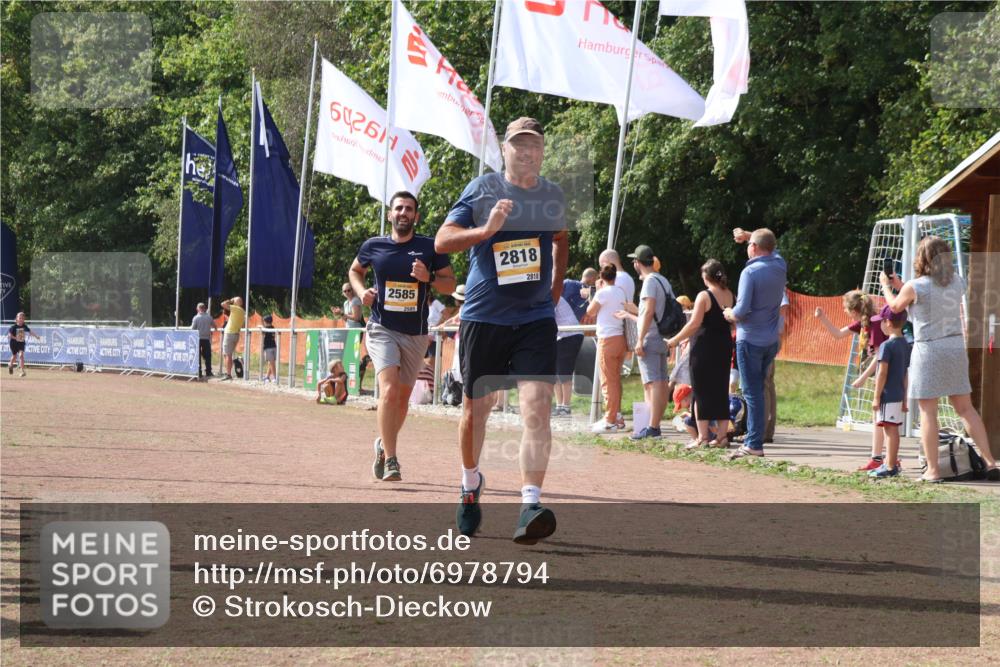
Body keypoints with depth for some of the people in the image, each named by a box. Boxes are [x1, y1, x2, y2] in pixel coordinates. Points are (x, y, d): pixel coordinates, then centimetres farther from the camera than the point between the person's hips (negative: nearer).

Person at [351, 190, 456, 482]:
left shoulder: (430, 247, -2)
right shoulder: (373, 246, 1)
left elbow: (451, 284, 3)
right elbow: (355, 270, 20)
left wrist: (429, 278, -17)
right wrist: (361, 291, 0)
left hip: (416, 334, 2)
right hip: (382, 329, -2)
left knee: (403, 396, 13)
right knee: (389, 389, -21)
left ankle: (383, 444, 38)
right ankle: (390, 460, -21)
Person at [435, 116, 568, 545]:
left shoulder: (553, 196, 7)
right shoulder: (481, 190, -3)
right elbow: (442, 240, -9)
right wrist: (487, 229, -24)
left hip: (536, 318, 1)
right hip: (484, 317, -1)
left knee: (537, 405, -16)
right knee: (476, 408, 10)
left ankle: (531, 507, -23)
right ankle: (470, 485, 37)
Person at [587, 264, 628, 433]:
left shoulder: (603, 293, -12)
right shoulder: (622, 292, 8)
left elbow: (590, 312, -1)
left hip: (607, 338, -7)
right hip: (621, 338, 7)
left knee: (608, 382, -4)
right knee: (616, 380, 15)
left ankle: (610, 421, -4)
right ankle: (616, 417, 19)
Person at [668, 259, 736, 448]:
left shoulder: (704, 296, -13)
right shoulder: (729, 295, 6)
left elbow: (694, 324, -17)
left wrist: (674, 340, -8)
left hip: (704, 347, -6)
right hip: (724, 347, 6)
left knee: (701, 391, 1)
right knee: (721, 391, 11)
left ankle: (703, 436, -1)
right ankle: (722, 435, 10)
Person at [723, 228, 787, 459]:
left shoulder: (750, 272, -18)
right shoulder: (780, 266, 3)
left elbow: (742, 311, -22)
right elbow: (771, 247, 28)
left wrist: (729, 314, -2)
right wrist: (748, 235, 26)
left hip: (750, 340, -7)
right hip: (771, 341, 7)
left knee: (753, 392, -5)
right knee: (757, 390, 18)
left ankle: (754, 444, -6)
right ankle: (753, 437, 21)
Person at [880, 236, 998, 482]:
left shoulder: (915, 287, -11)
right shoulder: (957, 284, 5)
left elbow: (895, 306, 9)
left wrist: (885, 286, 28)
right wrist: (900, 286, 27)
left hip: (929, 350, -5)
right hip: (956, 347, 5)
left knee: (927, 411, 1)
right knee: (965, 408, 11)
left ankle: (933, 470, -1)